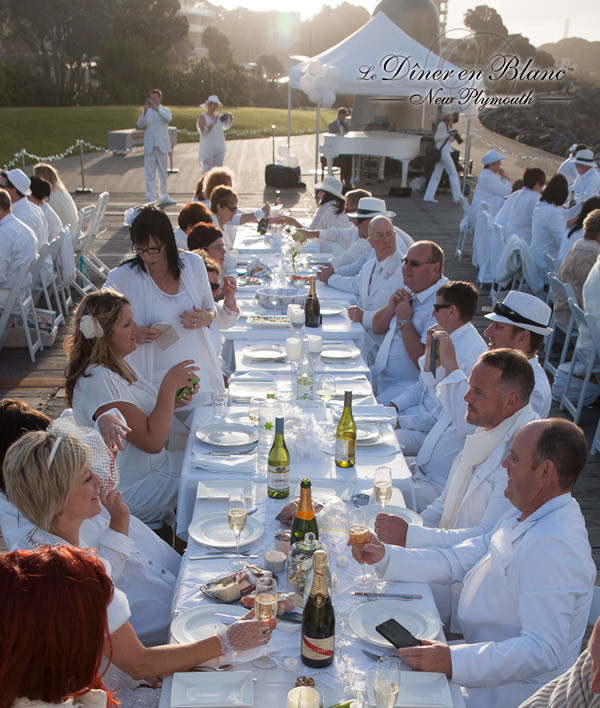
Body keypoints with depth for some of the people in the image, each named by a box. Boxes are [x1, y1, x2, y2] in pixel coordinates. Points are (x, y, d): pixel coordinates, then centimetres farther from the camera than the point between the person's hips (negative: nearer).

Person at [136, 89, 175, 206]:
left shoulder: (165, 110, 7)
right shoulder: (147, 111, 8)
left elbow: (168, 118, -18)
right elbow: (140, 125, -7)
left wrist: (156, 108, -30)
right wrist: (144, 112, -23)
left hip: (162, 146, 0)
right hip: (149, 146, 0)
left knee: (163, 172, 8)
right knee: (150, 173, -4)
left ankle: (163, 196, 18)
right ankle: (151, 197, -2)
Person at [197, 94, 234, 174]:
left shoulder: (218, 115, 9)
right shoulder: (202, 117, -8)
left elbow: (226, 126, 18)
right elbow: (203, 132, -20)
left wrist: (230, 117, -1)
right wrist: (213, 123, -26)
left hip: (219, 149, 6)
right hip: (207, 149, -6)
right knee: (207, 170, -4)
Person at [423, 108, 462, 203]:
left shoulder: (448, 125, 18)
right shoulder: (442, 124, -11)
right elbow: (436, 138, -16)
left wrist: (454, 137, 3)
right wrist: (449, 134, -19)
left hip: (445, 151, 10)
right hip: (443, 151, -10)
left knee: (437, 174, 7)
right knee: (453, 173, -7)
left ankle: (428, 196, 7)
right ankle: (457, 197, -5)